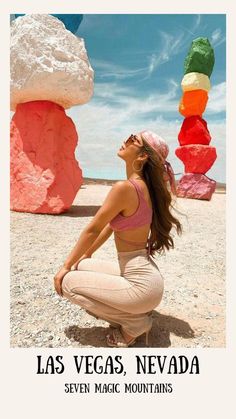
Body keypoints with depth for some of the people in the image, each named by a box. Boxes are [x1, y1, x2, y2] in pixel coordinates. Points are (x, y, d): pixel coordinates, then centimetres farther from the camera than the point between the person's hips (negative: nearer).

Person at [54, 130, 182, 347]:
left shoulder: (125, 187, -23)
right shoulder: (141, 185, 6)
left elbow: (92, 230, -14)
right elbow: (109, 226, 14)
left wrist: (65, 266, -1)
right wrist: (86, 255, 23)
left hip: (141, 284, -9)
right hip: (140, 272, 9)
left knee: (68, 282, 1)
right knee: (81, 267, 19)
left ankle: (134, 323, 5)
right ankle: (133, 313, 17)